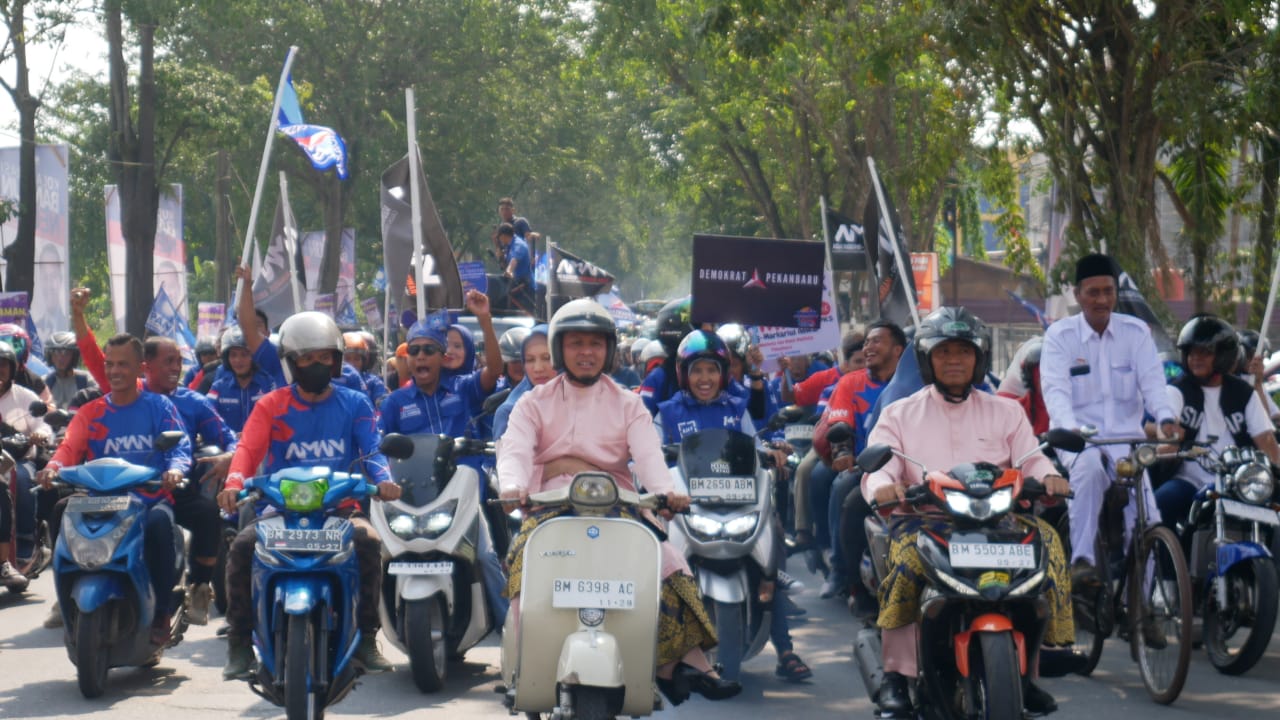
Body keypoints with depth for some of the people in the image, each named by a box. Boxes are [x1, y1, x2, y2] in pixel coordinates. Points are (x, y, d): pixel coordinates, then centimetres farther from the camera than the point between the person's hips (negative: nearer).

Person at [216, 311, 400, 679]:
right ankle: (239, 643, -13)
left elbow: (372, 449, -4)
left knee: (369, 540, -31)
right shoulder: (272, 406, 8)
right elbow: (249, 447, -8)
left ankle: (366, 637, -18)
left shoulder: (354, 404, 9)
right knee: (242, 546, -25)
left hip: (339, 507, 0)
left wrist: (383, 480, -28)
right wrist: (234, 483, -30)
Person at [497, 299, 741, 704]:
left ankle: (683, 660, -24)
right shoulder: (534, 403, 15)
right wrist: (513, 486, -28)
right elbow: (514, 449, -4)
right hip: (551, 502, -1)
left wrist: (665, 490, -24)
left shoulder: (628, 405, 17)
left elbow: (647, 451, -2)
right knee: (527, 565, -30)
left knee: (669, 566, -20)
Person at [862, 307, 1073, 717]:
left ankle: (1027, 671, -18)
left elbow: (1031, 458, 5)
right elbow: (878, 464, 1)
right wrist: (883, 485, -24)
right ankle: (897, 676, -28)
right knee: (906, 555, -35)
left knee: (1045, 539, -27)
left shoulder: (1006, 412, 21)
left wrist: (1047, 476, -20)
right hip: (924, 519, -1)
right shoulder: (900, 414, 17)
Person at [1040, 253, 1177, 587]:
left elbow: (1152, 381, -4)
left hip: (1126, 437, 2)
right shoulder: (1059, 334, 1)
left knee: (1146, 518, -15)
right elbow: (1055, 389, -12)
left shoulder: (1136, 331, 7)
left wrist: (1165, 418, -26)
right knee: (1088, 466, -37)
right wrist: (1071, 428, -32)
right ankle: (1082, 559, -34)